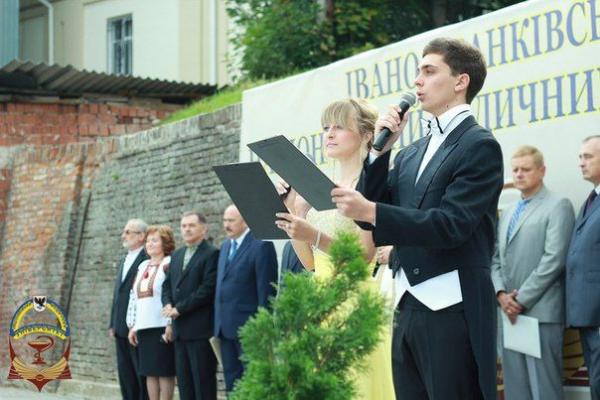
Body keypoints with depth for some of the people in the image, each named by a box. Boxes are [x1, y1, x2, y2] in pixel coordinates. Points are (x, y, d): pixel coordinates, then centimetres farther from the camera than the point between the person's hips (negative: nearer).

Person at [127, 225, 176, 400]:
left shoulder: (169, 265, -6)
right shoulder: (143, 267, 18)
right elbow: (134, 297, 20)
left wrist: (170, 325, -19)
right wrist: (132, 326, 14)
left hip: (162, 327, -7)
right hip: (143, 327, 7)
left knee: (164, 371, -5)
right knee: (149, 371, 7)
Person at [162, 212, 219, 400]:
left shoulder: (212, 254, -7)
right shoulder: (177, 255, 19)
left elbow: (207, 289, -15)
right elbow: (167, 285, 20)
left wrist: (179, 308, -13)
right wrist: (168, 305, -1)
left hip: (201, 328, -8)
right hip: (180, 329, 8)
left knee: (203, 380, -5)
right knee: (184, 380, 9)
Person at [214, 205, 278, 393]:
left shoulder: (261, 245, -10)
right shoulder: (226, 246, 16)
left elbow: (266, 290, -12)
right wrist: (218, 322, 13)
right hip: (226, 326, 8)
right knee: (231, 380, 10)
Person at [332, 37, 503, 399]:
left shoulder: (479, 145, -6)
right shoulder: (413, 153, 18)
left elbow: (451, 224, -17)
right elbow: (370, 217, 12)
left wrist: (371, 211, -23)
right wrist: (381, 149, 3)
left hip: (454, 311, -8)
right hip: (408, 309, 8)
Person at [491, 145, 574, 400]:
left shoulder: (558, 206, 0)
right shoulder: (508, 213, 22)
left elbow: (554, 259, -11)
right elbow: (497, 259, 16)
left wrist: (522, 299, -13)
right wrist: (501, 294, -3)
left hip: (541, 312, -7)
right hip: (510, 312, 7)